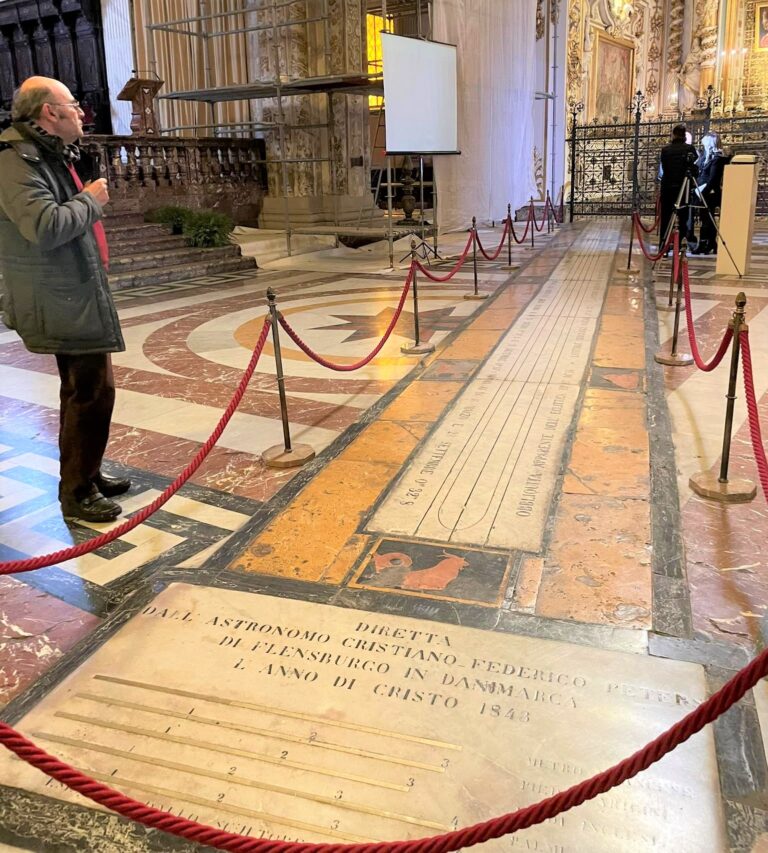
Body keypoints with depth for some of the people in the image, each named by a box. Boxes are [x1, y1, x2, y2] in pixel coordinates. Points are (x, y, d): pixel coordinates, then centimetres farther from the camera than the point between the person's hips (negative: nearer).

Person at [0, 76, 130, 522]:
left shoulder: (49, 154, 17)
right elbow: (45, 226, -30)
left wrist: (89, 199, 11)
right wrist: (91, 200, -16)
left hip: (75, 294, 11)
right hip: (64, 301, -11)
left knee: (83, 389, 17)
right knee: (93, 390, -10)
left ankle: (87, 474, 30)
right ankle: (77, 492, 0)